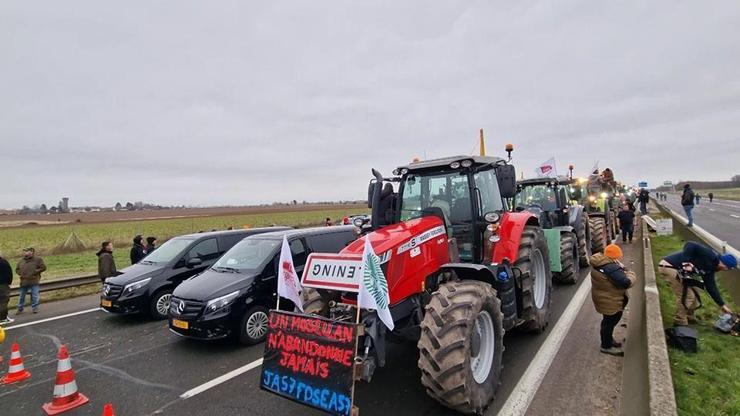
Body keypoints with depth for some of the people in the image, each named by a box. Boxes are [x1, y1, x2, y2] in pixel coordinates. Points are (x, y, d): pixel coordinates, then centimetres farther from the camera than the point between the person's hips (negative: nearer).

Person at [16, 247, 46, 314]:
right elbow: (17, 269, 22)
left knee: (34, 295, -4)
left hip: (34, 281, -5)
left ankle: (35, 308, 7)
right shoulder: (21, 261, 10)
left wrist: (35, 272, -13)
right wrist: (20, 274, 4)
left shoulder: (37, 259, -4)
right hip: (24, 281, 5)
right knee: (22, 296, 13)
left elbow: (43, 267, -7)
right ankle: (20, 309, 26)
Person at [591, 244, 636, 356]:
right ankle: (606, 346, 24)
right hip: (610, 301, -10)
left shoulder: (600, 263, -1)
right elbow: (626, 283, -31)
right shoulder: (611, 268, -32)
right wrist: (631, 274, -12)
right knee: (610, 322, 8)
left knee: (609, 321, 26)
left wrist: (621, 269, -11)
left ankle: (608, 340, 44)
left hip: (605, 298, 10)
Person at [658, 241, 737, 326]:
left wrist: (722, 305, 22)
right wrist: (686, 262, -30)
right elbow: (690, 245, -26)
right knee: (686, 296, -7)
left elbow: (711, 287, 20)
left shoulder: (710, 268, 15)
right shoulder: (709, 255, -12)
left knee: (694, 293, 18)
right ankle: (680, 323, 7)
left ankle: (689, 319, 33)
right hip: (668, 266, -11)